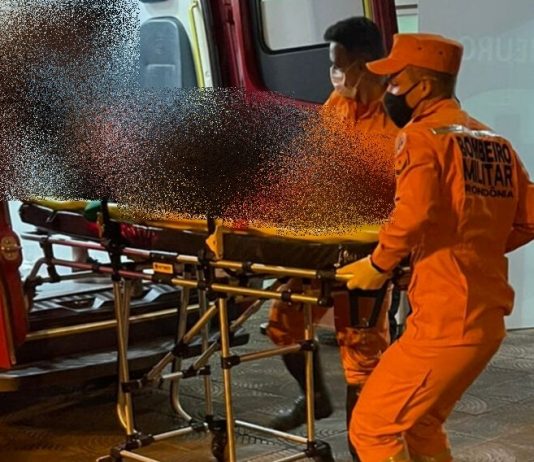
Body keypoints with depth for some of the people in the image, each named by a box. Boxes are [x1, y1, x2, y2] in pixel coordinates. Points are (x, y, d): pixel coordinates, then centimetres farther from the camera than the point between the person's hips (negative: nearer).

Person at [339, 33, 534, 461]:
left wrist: (378, 264, -12)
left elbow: (415, 212, -26)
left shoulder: (422, 135, -9)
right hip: (487, 316, 9)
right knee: (419, 424, 24)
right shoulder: (497, 144, 14)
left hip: (446, 322, -8)